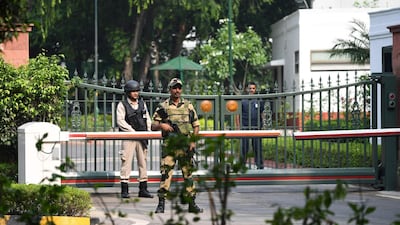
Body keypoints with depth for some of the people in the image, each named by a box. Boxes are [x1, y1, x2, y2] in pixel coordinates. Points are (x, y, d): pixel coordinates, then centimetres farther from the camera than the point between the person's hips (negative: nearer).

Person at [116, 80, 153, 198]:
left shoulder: (142, 104, 13)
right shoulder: (122, 105, -2)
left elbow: (147, 119, 17)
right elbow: (120, 121, -10)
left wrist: (148, 132, 2)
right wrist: (133, 132, -14)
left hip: (142, 137, 5)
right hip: (128, 137, -5)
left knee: (143, 162, 6)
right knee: (126, 162, -8)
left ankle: (143, 189, 11)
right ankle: (124, 190, -6)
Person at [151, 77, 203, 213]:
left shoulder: (188, 106, 11)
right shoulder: (163, 107, 5)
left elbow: (196, 125, 14)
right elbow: (153, 126, 6)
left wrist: (193, 141, 1)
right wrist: (162, 125, -16)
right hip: (170, 145, -2)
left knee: (188, 174, 6)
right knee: (166, 173, -10)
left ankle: (192, 203, 11)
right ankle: (161, 203, -8)